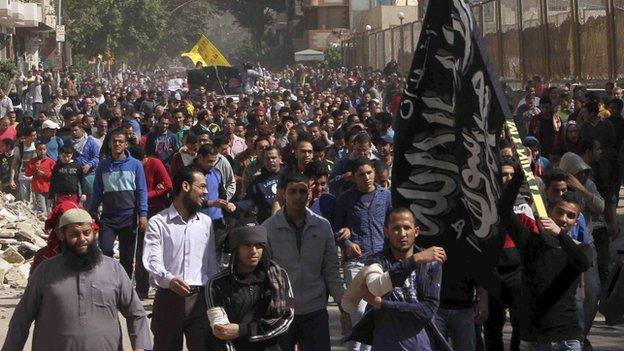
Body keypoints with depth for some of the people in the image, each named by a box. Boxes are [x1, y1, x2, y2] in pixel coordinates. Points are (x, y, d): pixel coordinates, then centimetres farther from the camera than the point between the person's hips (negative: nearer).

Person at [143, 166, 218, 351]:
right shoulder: (158, 222, -2)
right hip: (169, 297, -3)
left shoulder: (206, 222, 14)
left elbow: (211, 263, 16)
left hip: (200, 298, 3)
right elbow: (152, 261, -14)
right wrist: (169, 279, -34)